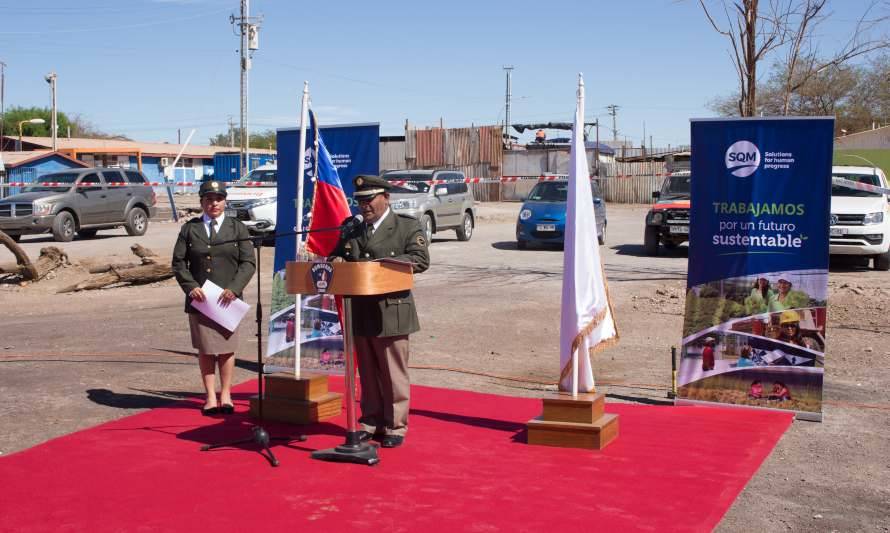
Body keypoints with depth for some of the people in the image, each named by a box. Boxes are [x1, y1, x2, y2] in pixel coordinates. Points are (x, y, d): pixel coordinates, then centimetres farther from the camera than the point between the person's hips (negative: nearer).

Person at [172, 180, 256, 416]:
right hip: (199, 299, 1)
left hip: (227, 299, 0)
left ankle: (225, 394, 17)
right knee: (205, 349, 4)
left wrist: (234, 288, -12)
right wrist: (191, 287, -9)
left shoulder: (237, 228, 6)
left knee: (226, 348, 4)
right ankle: (210, 396, 13)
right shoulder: (189, 229, 8)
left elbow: (248, 263, 1)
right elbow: (178, 262, 6)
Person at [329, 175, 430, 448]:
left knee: (393, 374, 3)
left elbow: (420, 259, -12)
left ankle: (395, 426, 14)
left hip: (391, 312, -5)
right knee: (367, 373, 13)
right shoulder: (351, 229, 14)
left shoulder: (408, 226, -2)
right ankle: (370, 422, 25)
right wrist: (337, 260, -2)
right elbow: (336, 254, 23)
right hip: (359, 312, 5)